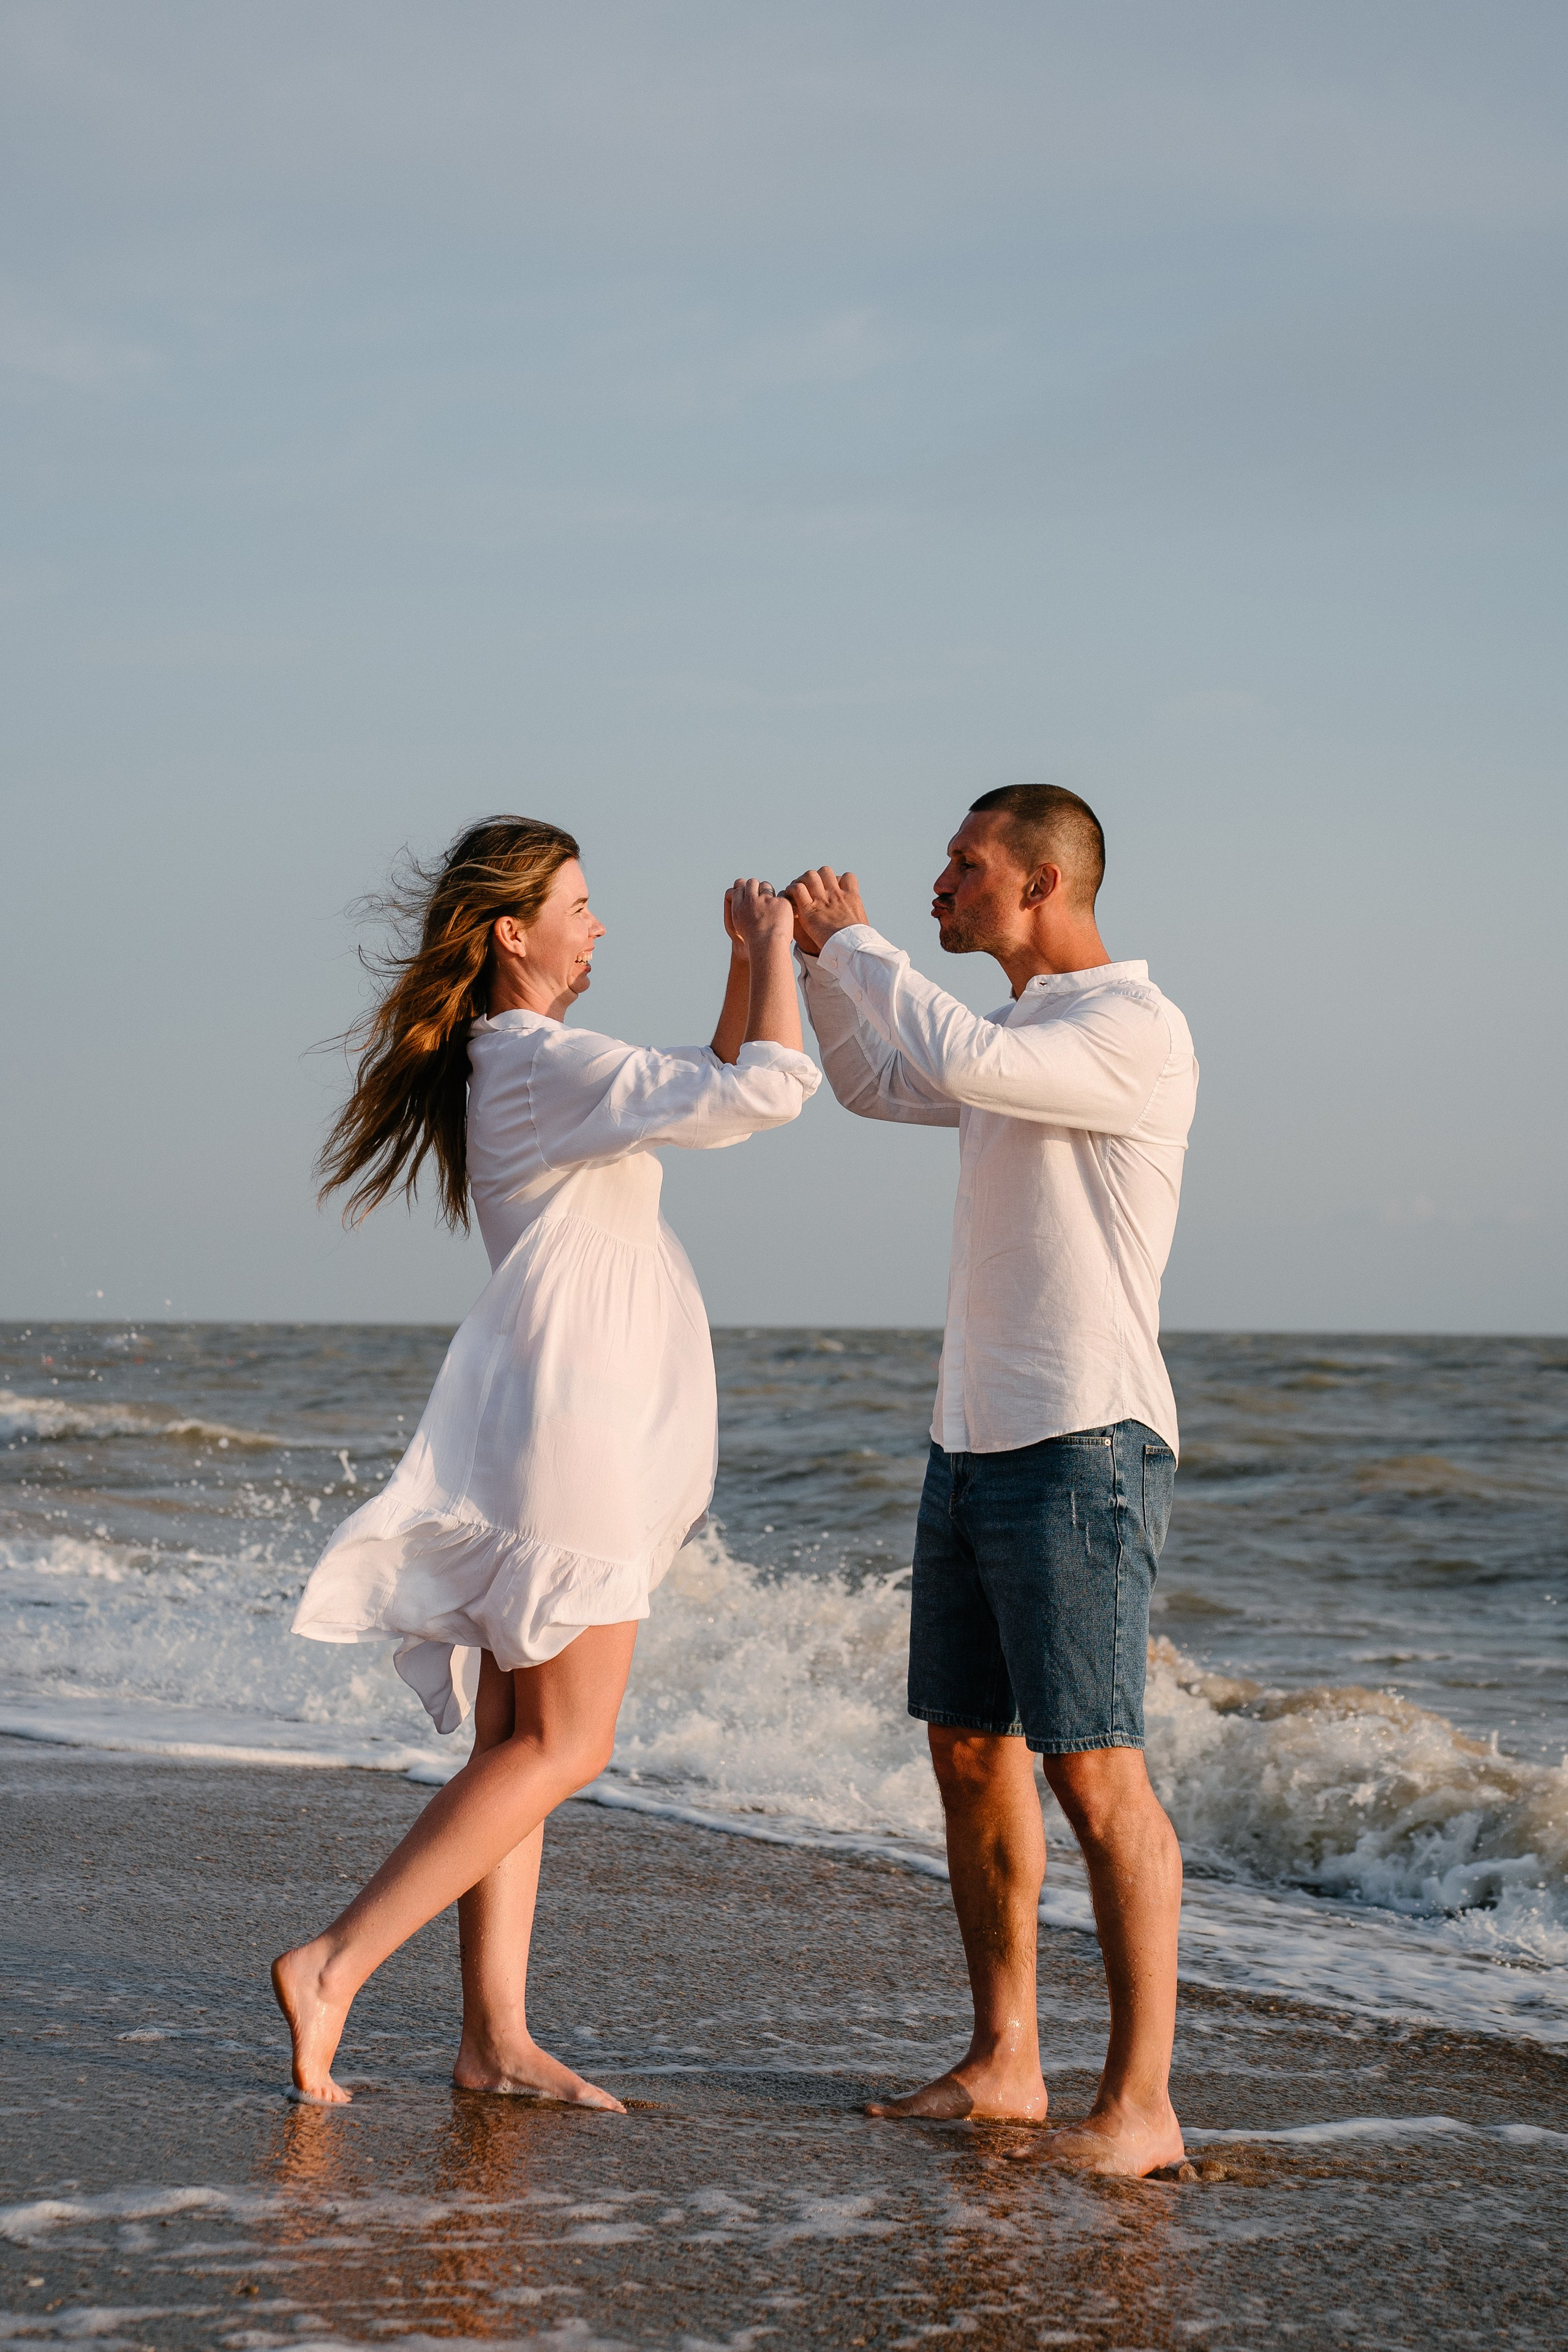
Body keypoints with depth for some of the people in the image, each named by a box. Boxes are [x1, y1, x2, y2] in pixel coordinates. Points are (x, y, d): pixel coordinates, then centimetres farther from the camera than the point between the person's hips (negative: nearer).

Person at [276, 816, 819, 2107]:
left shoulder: (509, 1064, 17)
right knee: (561, 1746, -9)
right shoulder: (549, 1062, -14)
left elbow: (708, 1090, 28)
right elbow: (770, 1088, -22)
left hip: (564, 1431, 10)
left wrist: (748, 966, 17)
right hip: (568, 1420, -10)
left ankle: (496, 2036, 7)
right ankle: (334, 1967, -12)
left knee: (518, 1740, 7)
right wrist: (774, 949, -8)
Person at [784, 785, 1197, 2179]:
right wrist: (822, 957, 15)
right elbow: (876, 1084, 33)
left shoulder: (1137, 1031, -13)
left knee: (1093, 1770, -10)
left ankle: (1143, 2101, -7)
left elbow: (959, 1063, -28)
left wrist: (855, 943, -11)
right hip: (975, 1440, 10)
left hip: (1085, 1448, -10)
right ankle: (1005, 2062, 20)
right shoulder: (1024, 1038, 17)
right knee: (971, 1753, 11)